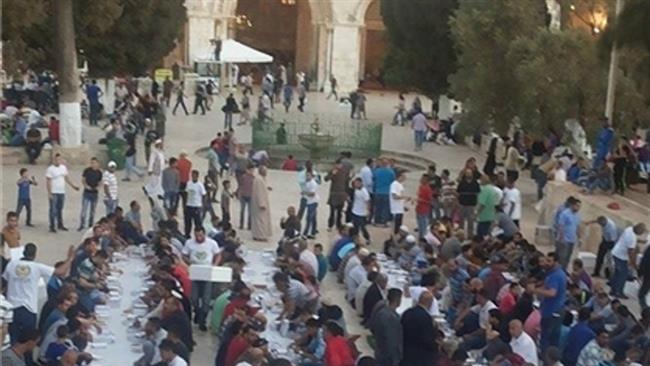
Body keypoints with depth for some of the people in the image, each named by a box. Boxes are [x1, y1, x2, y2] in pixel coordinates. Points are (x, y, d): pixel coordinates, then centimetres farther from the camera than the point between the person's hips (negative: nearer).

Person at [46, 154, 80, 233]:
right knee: (53, 210, -2)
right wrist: (49, 193, -17)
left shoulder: (63, 168, 7)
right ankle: (52, 227, 4)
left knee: (60, 209, 15)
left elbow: (66, 178, 17)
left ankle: (60, 225, 24)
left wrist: (73, 186, 13)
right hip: (53, 193, -6)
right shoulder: (50, 169, -12)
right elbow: (48, 181, -13)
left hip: (62, 192, 6)